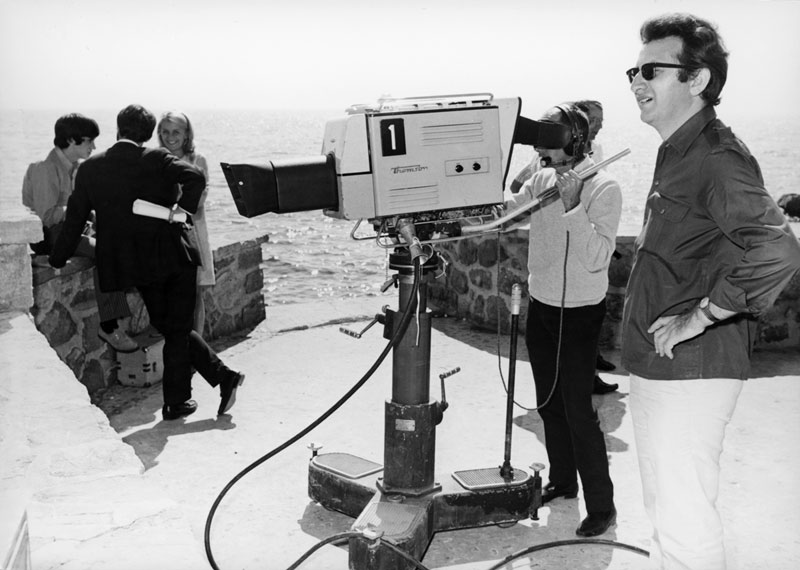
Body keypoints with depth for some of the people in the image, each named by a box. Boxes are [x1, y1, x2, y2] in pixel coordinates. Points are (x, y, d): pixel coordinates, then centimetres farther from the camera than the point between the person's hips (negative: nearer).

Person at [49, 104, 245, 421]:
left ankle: (223, 376, 13)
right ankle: (176, 402, 10)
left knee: (170, 329, 16)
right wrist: (181, 208, -13)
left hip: (137, 265, 2)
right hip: (175, 257, -2)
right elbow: (196, 177, -22)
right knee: (177, 330, 9)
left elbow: (74, 219, 6)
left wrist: (56, 261, 15)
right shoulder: (157, 159, -5)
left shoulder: (90, 168, 2)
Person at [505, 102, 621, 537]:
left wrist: (572, 205, -29)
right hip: (540, 306, 7)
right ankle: (562, 481, 34)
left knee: (578, 410, -5)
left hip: (579, 313, -7)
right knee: (548, 402, 16)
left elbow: (596, 258, -24)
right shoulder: (541, 180, 4)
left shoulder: (603, 188, -15)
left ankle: (601, 505, 8)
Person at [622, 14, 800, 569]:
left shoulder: (717, 157, -18)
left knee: (685, 523, -2)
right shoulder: (677, 155, 13)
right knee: (664, 508, 22)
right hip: (657, 370, 10)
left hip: (690, 372, -10)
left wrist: (698, 319, -24)